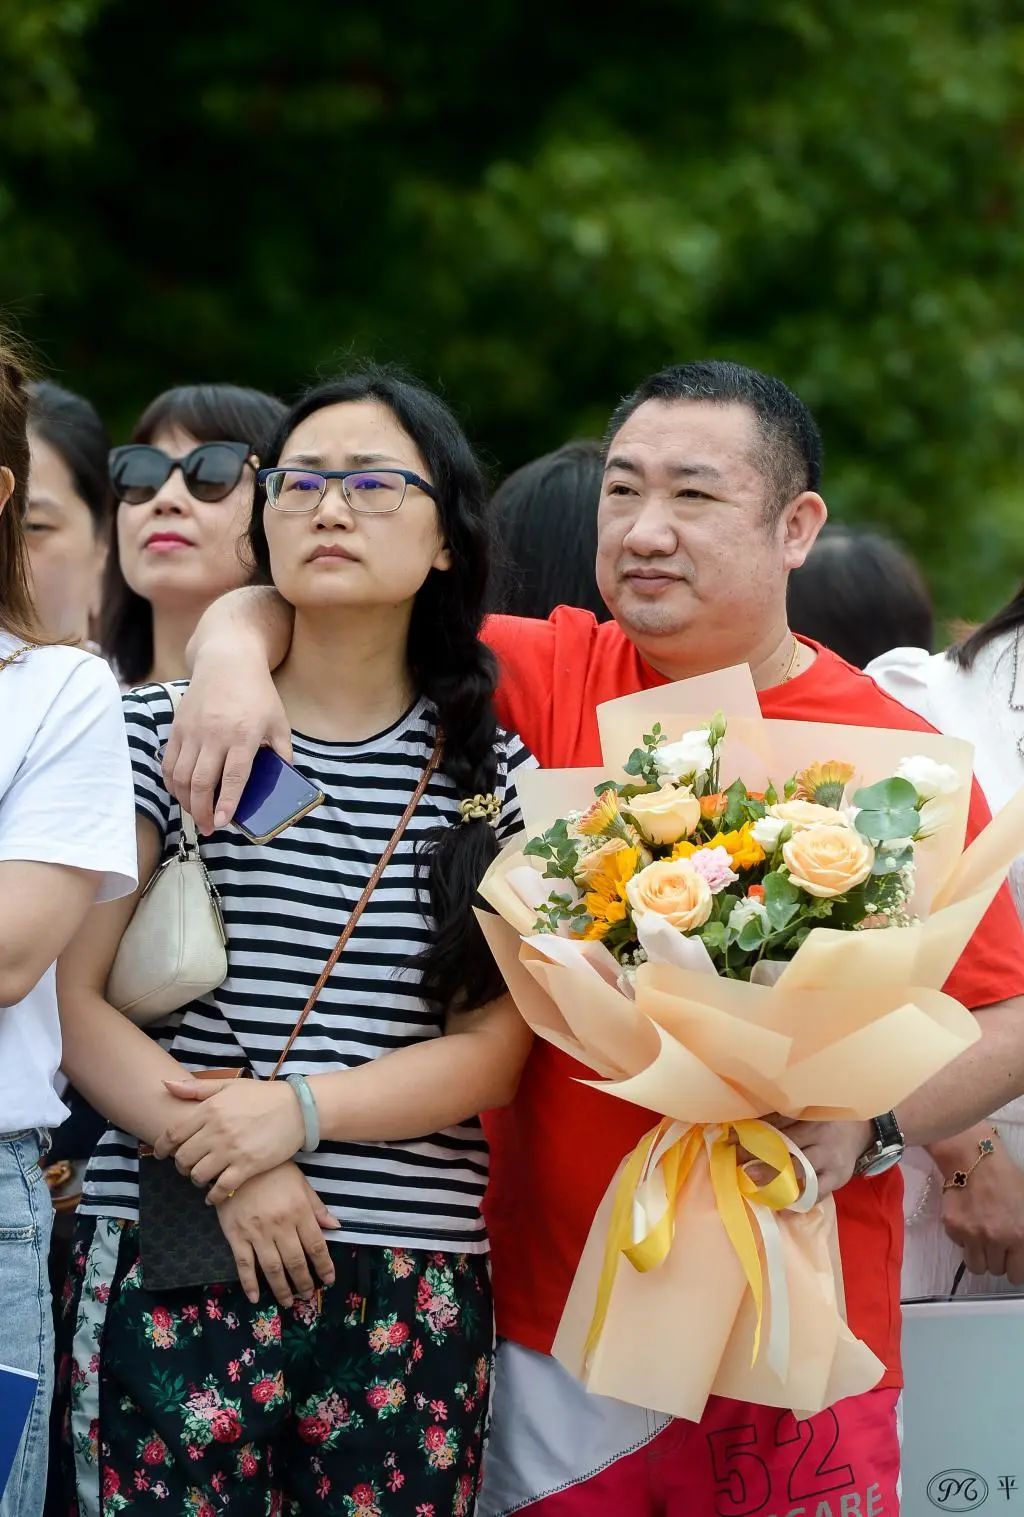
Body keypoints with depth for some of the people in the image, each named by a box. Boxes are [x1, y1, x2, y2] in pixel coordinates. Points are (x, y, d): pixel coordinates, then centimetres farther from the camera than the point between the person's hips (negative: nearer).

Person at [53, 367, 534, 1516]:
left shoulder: (496, 770, 9)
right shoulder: (161, 730, 4)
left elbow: (497, 1051, 3)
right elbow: (72, 999, -1)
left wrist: (300, 1109, -13)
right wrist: (227, 1165, -14)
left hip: (415, 1281, 1)